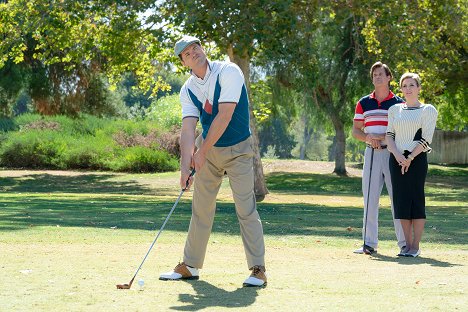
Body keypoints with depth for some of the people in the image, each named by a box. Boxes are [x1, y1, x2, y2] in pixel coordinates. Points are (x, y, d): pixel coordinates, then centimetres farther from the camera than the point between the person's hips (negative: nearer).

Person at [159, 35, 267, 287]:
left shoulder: (228, 72, -17)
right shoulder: (188, 90, -1)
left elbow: (224, 116, -22)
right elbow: (188, 128, -12)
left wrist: (202, 152, -18)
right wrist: (185, 165, -26)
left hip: (238, 150, -5)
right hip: (207, 149, 5)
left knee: (245, 207, -12)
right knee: (200, 208, 9)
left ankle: (258, 269, -10)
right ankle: (190, 266, 19)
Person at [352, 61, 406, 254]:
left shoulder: (399, 103, 3)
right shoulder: (364, 103, 12)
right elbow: (355, 130, 12)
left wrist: (381, 137, -14)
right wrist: (368, 138, -9)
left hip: (393, 153, -3)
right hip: (371, 153, 3)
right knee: (370, 198, 3)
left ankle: (404, 242, 1)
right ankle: (369, 243, 7)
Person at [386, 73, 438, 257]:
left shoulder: (428, 110, 2)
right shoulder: (394, 110, 15)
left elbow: (426, 139, -5)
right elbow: (389, 135, 8)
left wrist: (410, 158, -13)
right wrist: (397, 155, -9)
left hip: (417, 159, -4)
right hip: (396, 158, 4)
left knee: (416, 199, -7)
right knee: (401, 200, 2)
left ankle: (416, 246, -4)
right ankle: (408, 244, 8)